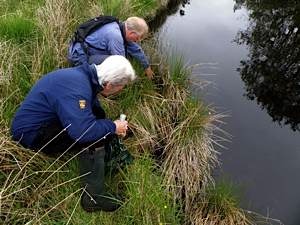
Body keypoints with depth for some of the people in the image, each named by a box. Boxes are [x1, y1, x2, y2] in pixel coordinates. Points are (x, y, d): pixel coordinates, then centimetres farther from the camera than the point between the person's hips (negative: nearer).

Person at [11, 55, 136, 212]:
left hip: (45, 120, 10)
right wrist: (112, 127, -24)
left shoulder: (87, 75, -3)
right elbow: (81, 131, -40)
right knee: (95, 138, -24)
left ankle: (106, 164, 11)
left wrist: (114, 127, -2)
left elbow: (96, 109, 10)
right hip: (31, 133, -10)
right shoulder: (76, 89, -32)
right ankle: (93, 198, -13)